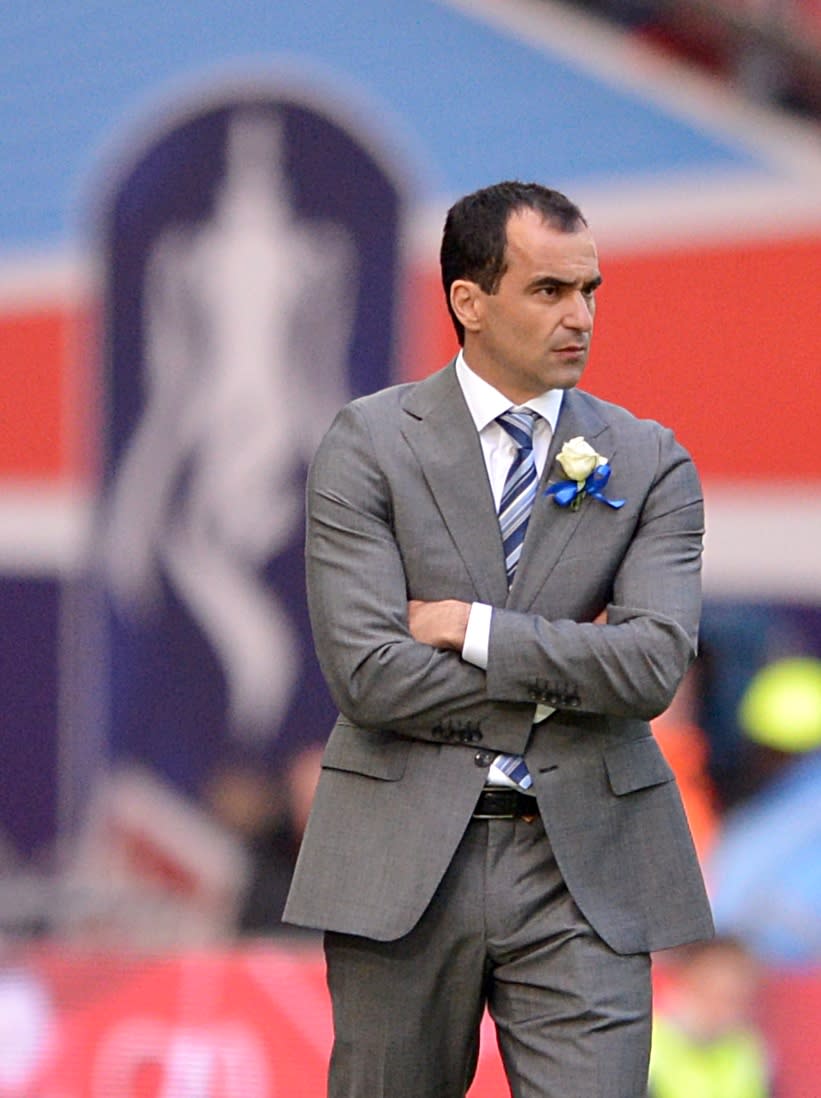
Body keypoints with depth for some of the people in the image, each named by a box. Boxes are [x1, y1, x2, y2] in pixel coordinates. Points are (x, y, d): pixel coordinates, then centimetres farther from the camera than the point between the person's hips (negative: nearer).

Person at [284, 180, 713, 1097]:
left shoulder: (650, 463, 6)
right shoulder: (368, 444, -1)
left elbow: (655, 666, -9)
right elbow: (368, 672, -12)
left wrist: (476, 630, -12)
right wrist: (564, 666, -7)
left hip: (585, 863, 1)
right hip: (403, 858, -1)